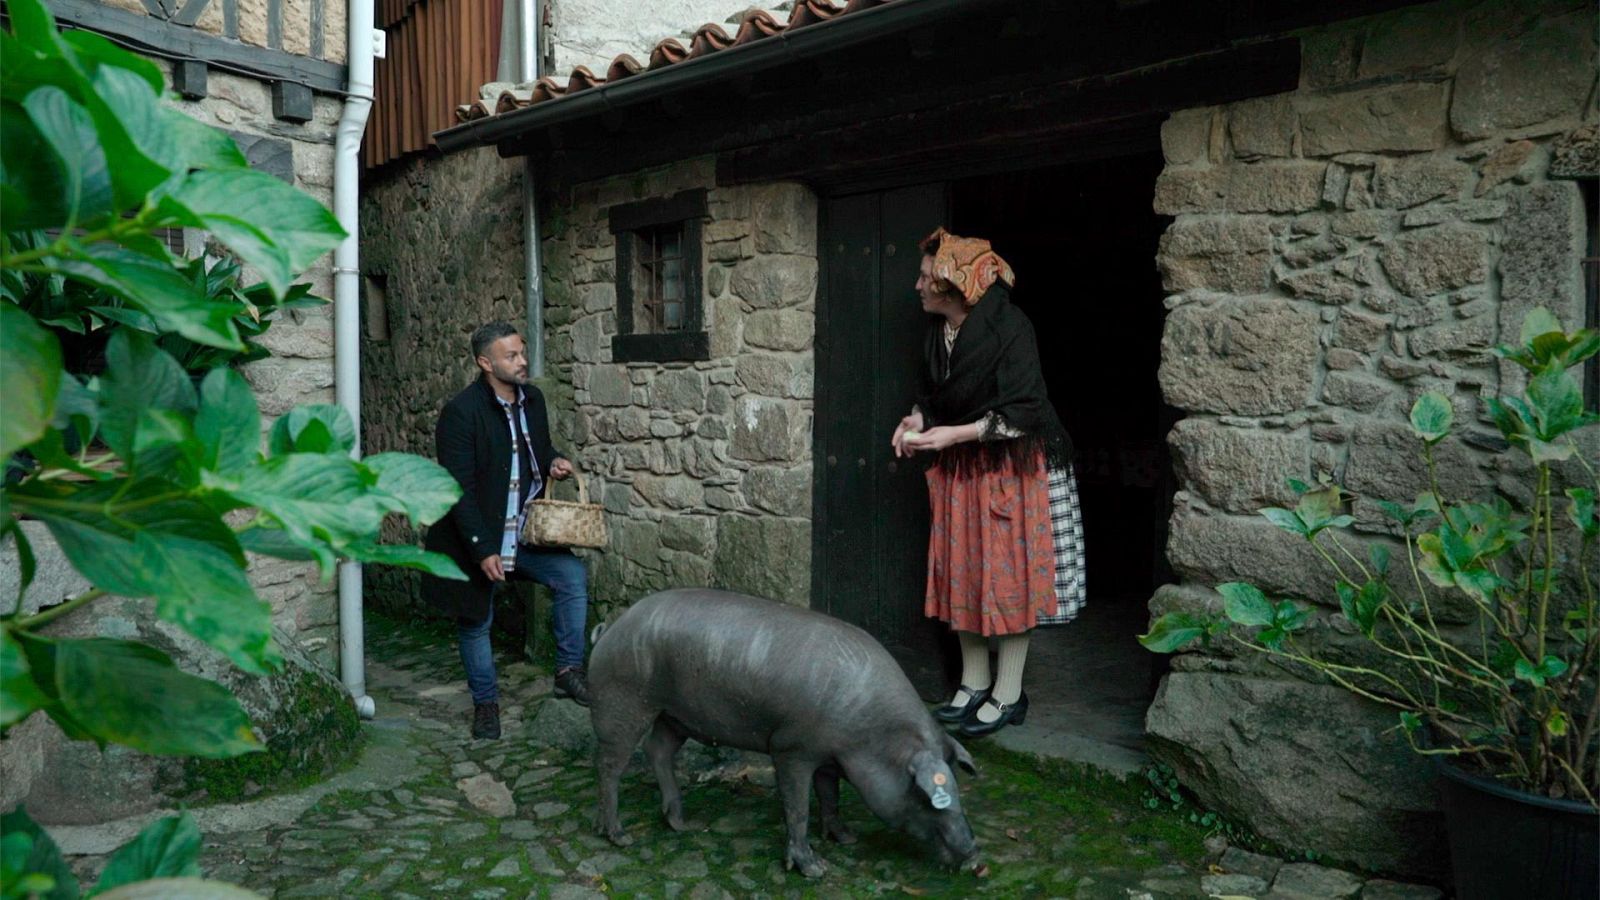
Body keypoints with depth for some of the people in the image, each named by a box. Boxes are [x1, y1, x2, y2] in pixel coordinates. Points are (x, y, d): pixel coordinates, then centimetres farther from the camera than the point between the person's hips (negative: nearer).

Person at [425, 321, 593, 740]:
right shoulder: (461, 412, -20)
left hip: (524, 533, 5)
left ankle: (568, 671, 1)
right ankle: (485, 702, 27)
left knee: (574, 577, -11)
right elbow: (459, 489, -22)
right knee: (476, 622, 8)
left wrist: (553, 460, -4)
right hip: (476, 538, -5)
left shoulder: (532, 399, 1)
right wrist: (483, 550, -24)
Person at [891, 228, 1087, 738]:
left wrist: (954, 434, -25)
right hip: (958, 468, 7)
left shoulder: (1008, 328, -19)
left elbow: (1021, 412, -22)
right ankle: (974, 683, 23)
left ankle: (1008, 695, 11)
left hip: (1010, 467, -7)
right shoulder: (938, 333, 3)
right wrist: (917, 420, -6)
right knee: (961, 572, 9)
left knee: (1007, 574, -2)